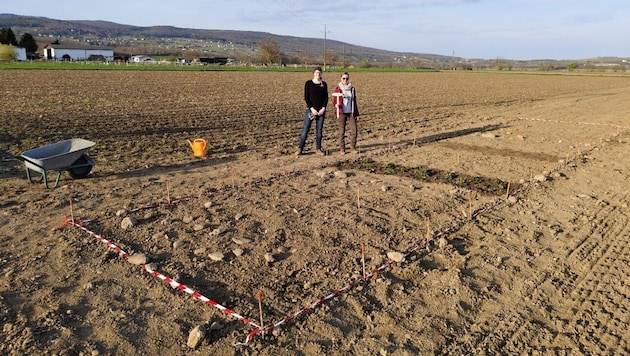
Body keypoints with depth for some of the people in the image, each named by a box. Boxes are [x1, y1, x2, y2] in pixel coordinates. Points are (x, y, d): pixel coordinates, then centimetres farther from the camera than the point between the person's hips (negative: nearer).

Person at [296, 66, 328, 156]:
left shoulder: (324, 84, 5)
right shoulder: (308, 83, -1)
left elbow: (326, 97, 5)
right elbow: (306, 97, -4)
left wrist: (323, 108, -8)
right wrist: (312, 108, -13)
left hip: (321, 110, 2)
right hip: (310, 109, -2)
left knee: (319, 130, 6)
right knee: (305, 129, -4)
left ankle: (318, 148, 16)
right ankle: (300, 148, 2)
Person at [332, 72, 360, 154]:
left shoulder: (352, 89, 9)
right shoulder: (337, 89, 0)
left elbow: (354, 102, 15)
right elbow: (334, 101, 2)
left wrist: (357, 114, 14)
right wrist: (336, 104, -23)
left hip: (351, 113, 3)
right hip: (341, 113, -3)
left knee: (354, 130, -4)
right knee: (342, 132, 0)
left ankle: (353, 147, 10)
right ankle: (342, 149, 10)